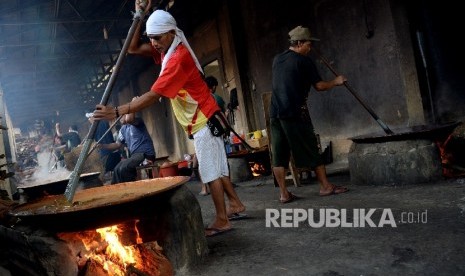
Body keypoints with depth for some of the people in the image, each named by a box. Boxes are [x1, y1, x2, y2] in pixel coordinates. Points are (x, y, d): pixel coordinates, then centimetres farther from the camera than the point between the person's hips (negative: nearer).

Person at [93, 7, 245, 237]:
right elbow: (133, 49, 8)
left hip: (203, 121, -10)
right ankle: (235, 203, 29)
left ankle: (222, 220, 3)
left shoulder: (178, 58, -24)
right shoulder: (166, 50, 6)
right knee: (216, 167, 17)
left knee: (210, 171, -5)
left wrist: (117, 111, -32)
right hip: (204, 121, 10)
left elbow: (152, 96, -29)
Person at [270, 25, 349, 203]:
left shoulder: (277, 60, 14)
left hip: (275, 113, 6)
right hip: (295, 113, -5)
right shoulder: (304, 61, -3)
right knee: (311, 150, 5)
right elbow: (319, 86, -2)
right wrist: (336, 81, 14)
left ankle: (284, 194, 7)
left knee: (279, 155, 5)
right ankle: (325, 186, 14)